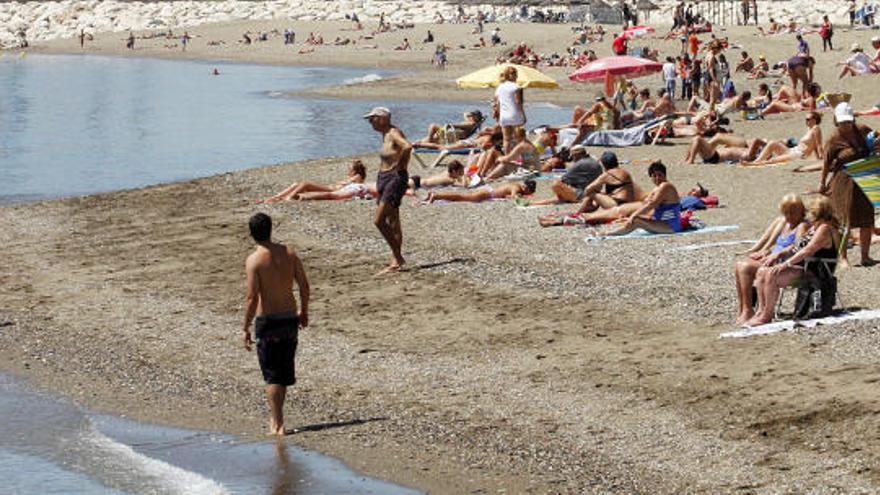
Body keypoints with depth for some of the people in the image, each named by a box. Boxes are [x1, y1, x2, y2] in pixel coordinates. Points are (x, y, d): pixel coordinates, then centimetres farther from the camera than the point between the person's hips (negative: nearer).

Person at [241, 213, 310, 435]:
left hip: (267, 321, -5)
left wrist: (245, 328, -10)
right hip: (289, 317, 5)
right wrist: (304, 312, 19)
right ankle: (276, 416, 31)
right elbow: (304, 285, 4)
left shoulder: (254, 260, -14)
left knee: (272, 374, 2)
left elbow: (252, 298, -17)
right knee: (285, 371, 18)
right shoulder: (289, 253, 0)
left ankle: (277, 424, 1)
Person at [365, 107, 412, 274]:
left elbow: (407, 146, -35)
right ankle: (396, 261, 16)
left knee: (379, 221, -15)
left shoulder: (394, 133, -15)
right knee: (392, 222, 12)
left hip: (395, 178, -10)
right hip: (384, 178, 10)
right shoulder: (385, 134, 13)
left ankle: (398, 257, -9)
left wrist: (401, 165, -21)